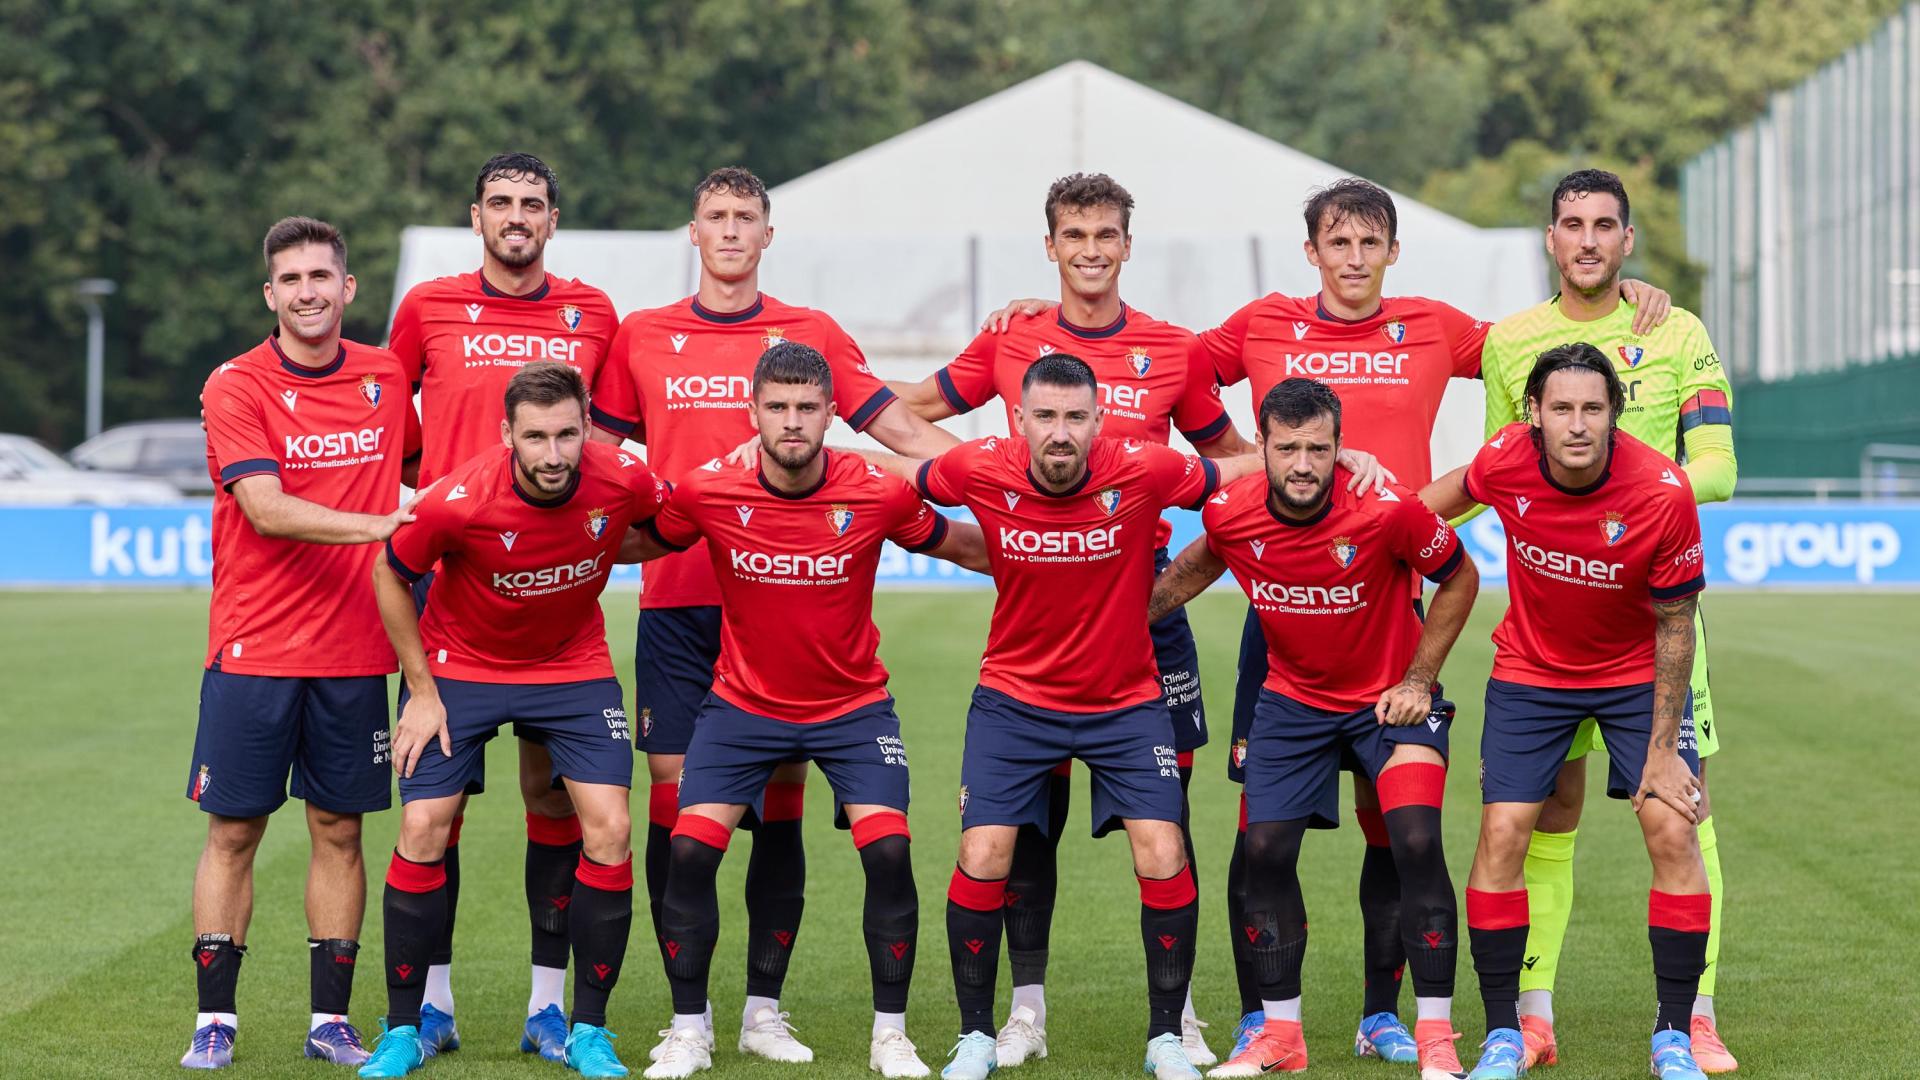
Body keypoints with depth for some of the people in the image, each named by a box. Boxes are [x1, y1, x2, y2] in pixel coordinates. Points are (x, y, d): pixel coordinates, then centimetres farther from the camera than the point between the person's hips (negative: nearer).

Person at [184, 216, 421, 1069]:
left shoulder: (385, 379, 6)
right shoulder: (236, 388, -7)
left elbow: (414, 469, 24)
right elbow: (266, 509, -18)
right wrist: (374, 525, -26)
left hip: (354, 651, 3)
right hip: (253, 647, -3)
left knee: (338, 831, 6)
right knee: (233, 831, 1)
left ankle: (331, 1020, 13)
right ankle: (214, 1020, 8)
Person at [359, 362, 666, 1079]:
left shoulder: (623, 483, -23)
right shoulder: (458, 502, -29)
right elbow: (390, 575, -9)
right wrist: (421, 689, -8)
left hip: (574, 668, 2)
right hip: (460, 666, -2)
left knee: (608, 831, -10)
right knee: (422, 831, -8)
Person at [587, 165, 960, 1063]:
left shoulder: (811, 335, 7)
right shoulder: (642, 337, 9)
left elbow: (899, 428, 6)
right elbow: (597, 449, 16)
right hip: (676, 598, 0)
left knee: (779, 805, 0)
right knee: (674, 795, -2)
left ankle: (764, 1007, 8)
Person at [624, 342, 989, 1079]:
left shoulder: (879, 494, -16)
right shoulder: (708, 494, -14)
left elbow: (967, 548, 2)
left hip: (853, 707, -1)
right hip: (743, 706, 1)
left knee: (888, 851, -16)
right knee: (690, 850, -11)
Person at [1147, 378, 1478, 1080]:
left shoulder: (1387, 510, -26)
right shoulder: (1230, 514, -17)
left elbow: (1460, 578, -8)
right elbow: (1201, 564, 10)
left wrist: (1419, 678, -11)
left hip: (1390, 697, -3)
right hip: (1292, 699, 3)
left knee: (1416, 842, -18)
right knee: (1265, 850, -1)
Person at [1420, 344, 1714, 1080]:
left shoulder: (1663, 492, -27)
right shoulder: (1505, 461, -22)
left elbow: (1674, 626, -15)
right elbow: (1446, 499, 6)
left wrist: (1662, 750, -14)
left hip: (1638, 674, -1)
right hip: (1530, 669, 1)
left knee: (1673, 828, -12)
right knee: (1502, 832, -9)